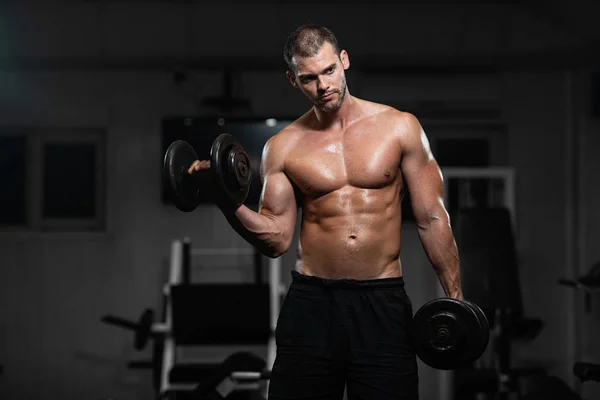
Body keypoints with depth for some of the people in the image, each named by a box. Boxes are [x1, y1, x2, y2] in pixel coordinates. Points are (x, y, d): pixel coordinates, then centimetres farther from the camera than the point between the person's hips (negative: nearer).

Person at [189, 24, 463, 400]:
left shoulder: (399, 127, 1)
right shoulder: (283, 148, 4)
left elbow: (432, 218, 3)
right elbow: (276, 238, 3)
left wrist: (455, 297, 0)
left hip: (383, 301, -1)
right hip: (311, 302, 1)